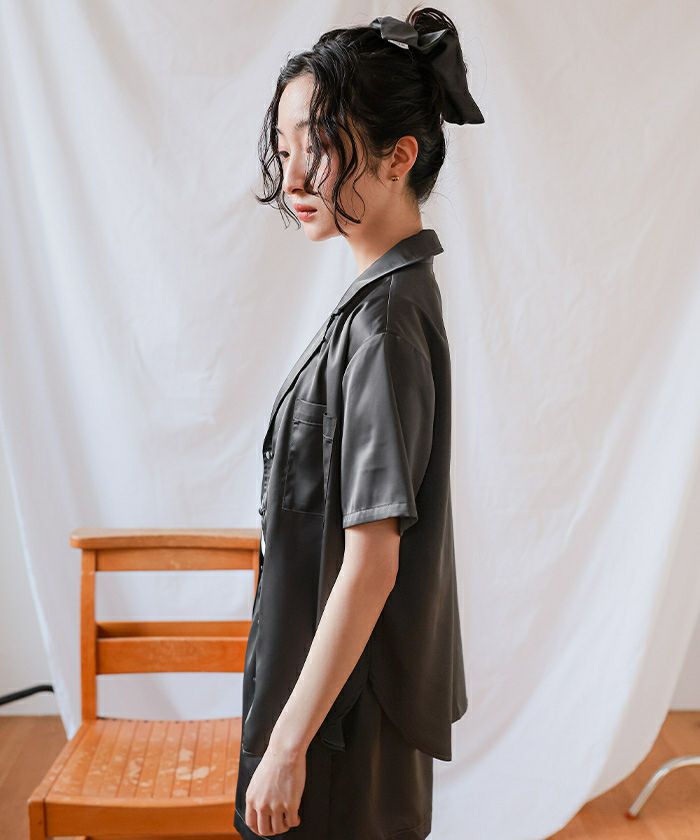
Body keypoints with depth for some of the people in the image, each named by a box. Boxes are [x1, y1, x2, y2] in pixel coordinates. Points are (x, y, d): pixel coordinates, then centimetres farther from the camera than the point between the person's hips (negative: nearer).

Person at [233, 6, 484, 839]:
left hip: (349, 703, -9)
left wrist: (288, 742, -19)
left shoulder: (385, 318, -25)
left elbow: (372, 560, -25)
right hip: (358, 671, 9)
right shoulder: (393, 291, 4)